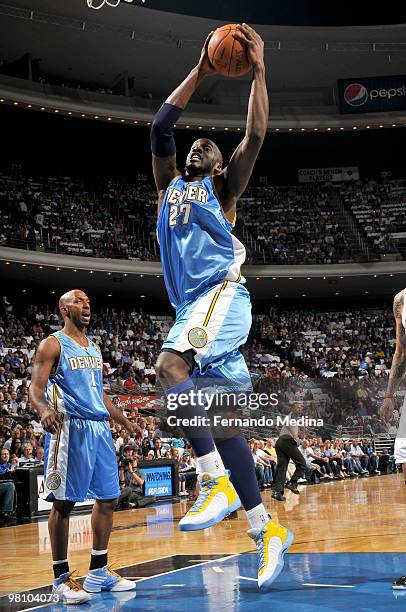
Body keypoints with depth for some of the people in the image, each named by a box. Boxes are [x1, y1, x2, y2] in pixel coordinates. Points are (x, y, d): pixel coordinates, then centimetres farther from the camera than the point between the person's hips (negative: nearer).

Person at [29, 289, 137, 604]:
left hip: (100, 427, 8)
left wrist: (125, 421, 26)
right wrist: (44, 410, -32)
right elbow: (36, 389, -11)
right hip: (71, 427, -8)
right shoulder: (52, 344, -3)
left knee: (108, 498, 9)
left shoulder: (94, 348, 19)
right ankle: (61, 578, 3)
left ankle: (99, 572, 19)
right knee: (64, 502, -5)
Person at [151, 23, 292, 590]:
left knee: (170, 366, -33)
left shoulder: (221, 187, 12)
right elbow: (160, 125, 18)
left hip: (222, 295, -6)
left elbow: (254, 137, -2)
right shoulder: (170, 187, 26)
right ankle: (267, 530, 7)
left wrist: (258, 70, -3)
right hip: (192, 307, 6)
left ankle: (217, 481, -29)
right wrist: (201, 70, 16)